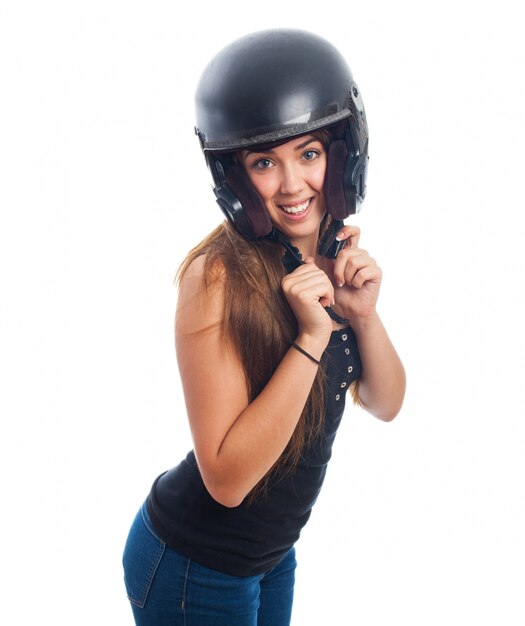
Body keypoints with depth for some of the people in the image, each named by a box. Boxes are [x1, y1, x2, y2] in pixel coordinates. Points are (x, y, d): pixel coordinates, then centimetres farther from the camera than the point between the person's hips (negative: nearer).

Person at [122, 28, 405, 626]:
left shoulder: (334, 252, -4)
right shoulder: (219, 275, -26)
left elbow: (385, 405, 0)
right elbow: (227, 478, -27)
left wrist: (364, 313, -18)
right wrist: (312, 337, -33)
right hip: (195, 569, -6)